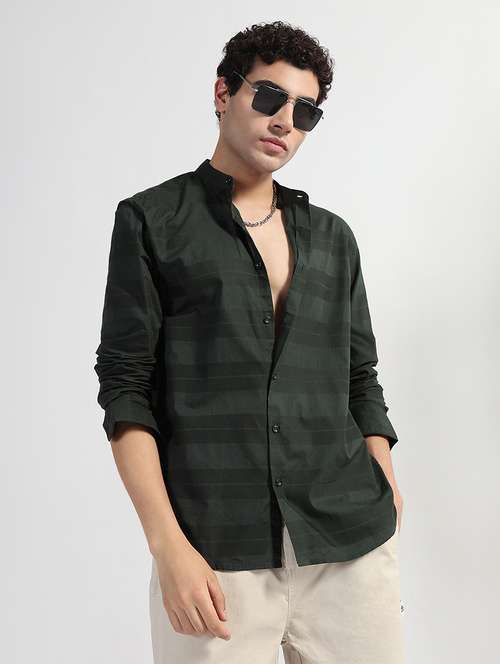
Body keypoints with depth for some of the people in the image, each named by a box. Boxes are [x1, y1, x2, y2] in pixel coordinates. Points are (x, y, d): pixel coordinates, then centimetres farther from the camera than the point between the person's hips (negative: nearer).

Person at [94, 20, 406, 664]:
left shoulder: (333, 237, 15)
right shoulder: (152, 220, 4)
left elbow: (360, 380, 16)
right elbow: (125, 388, -3)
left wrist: (389, 504, 4)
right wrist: (167, 544, -12)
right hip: (216, 555, -3)